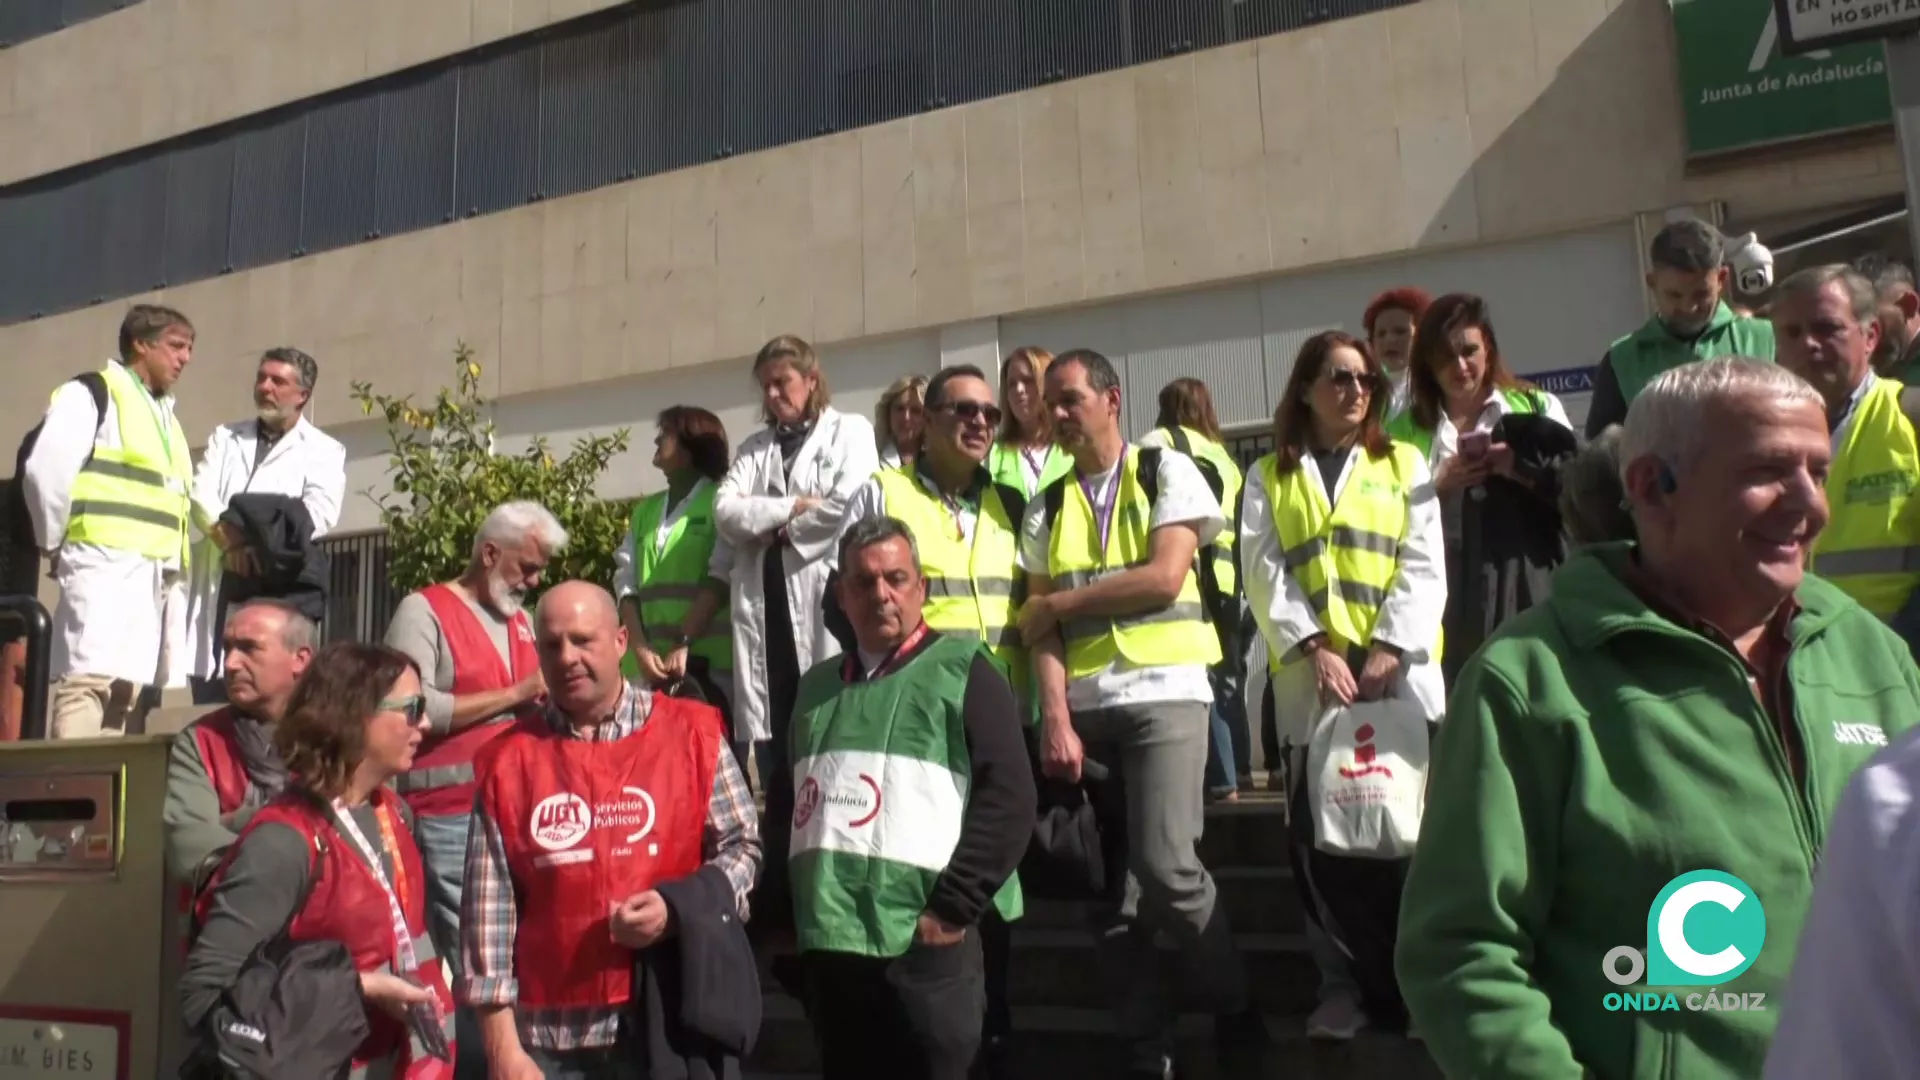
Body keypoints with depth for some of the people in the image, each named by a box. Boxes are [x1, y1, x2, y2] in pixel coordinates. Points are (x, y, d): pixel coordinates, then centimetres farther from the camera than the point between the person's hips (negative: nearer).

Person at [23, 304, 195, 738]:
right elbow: (44, 471, -11)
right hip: (106, 564, -8)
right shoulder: (90, 393, 0)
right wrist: (57, 544, -2)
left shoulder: (168, 418, 25)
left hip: (157, 575, 8)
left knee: (132, 687, 5)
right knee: (90, 679, -17)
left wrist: (175, 570, 13)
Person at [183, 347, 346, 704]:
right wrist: (229, 537, -13)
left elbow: (320, 514, -6)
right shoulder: (226, 437, 20)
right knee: (210, 696, 1)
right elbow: (201, 494, 5)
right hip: (219, 583, 3)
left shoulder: (324, 450, 9)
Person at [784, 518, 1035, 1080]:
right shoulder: (818, 685, 18)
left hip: (923, 944, -5)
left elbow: (1009, 795, -9)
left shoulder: (961, 666, 0)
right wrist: (788, 913, 13)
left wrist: (953, 908, -13)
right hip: (826, 944, 6)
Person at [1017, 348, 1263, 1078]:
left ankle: (1236, 1009, 13)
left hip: (1163, 693, -4)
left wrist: (1060, 601, -2)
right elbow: (1040, 627, 5)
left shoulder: (1167, 472, 4)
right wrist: (1055, 718, -9)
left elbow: (1165, 578, -9)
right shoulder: (1046, 508, 13)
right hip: (1084, 706, 4)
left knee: (1166, 866, -13)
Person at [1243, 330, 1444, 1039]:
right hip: (1309, 676, 1)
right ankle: (1343, 984, 9)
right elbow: (1265, 576, 2)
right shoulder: (1269, 478, 13)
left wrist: (1388, 649, -11)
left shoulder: (1404, 465, 13)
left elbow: (1423, 565, 3)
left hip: (1400, 671, 0)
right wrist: (1315, 648, -12)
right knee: (1320, 836, 0)